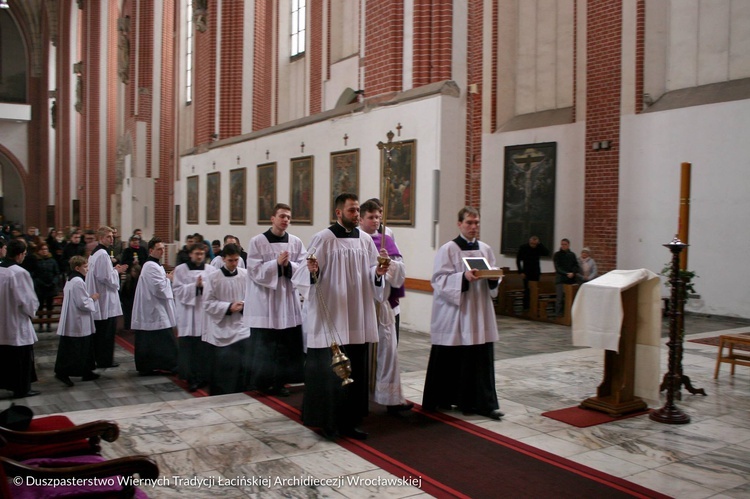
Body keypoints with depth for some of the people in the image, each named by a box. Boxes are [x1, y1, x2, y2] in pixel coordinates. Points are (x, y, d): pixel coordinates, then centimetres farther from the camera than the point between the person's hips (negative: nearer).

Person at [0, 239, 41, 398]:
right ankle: (21, 389, 14)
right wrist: (31, 310, 2)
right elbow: (28, 300, -18)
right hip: (17, 321, -7)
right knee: (22, 357, 6)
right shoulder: (19, 273, -23)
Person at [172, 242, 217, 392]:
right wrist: (194, 286, -12)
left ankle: (203, 376, 12)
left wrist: (205, 286, -14)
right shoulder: (180, 269, 4)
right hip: (188, 314, -1)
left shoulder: (211, 270, 8)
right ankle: (191, 378, 4)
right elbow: (177, 290, -3)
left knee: (204, 347, 0)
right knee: (188, 347, -4)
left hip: (206, 312, 1)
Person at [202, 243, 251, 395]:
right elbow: (208, 303, -7)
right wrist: (228, 307, -16)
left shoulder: (246, 275, -2)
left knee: (243, 365, 5)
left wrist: (244, 305, -13)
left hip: (241, 327, 2)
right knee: (222, 367, 5)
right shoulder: (212, 277, -9)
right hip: (221, 329, -2)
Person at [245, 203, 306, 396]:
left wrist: (289, 265, -17)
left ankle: (280, 381, 17)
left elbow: (304, 270, 0)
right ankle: (263, 381, 16)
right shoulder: (257, 242, -3)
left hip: (288, 300, 3)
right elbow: (255, 271, -10)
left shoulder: (296, 242, 5)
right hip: (264, 300, -3)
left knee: (287, 343, 5)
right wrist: (277, 263, -20)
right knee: (264, 344, 2)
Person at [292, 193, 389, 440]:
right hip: (330, 317, -5)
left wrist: (378, 273, -9)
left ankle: (349, 421, 21)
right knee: (328, 370, 0)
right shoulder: (324, 238, -7)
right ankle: (328, 421, 14)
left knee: (356, 370, 10)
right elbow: (308, 275, -10)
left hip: (358, 318, 6)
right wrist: (312, 272, -31)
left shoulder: (365, 239, 9)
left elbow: (371, 272, 12)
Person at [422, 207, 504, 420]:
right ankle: (441, 400, 17)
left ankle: (483, 403, 8)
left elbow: (493, 280, 15)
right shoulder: (447, 249, -5)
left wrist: (493, 279, -8)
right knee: (450, 358, 2)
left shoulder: (485, 249, 11)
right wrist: (463, 277, -24)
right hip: (453, 314, -4)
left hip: (479, 313, 5)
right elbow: (439, 280, -11)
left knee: (481, 358, 2)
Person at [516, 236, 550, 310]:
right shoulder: (523, 247, -6)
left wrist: (540, 244, -19)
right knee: (527, 290, -5)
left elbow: (547, 253, -18)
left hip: (536, 272, 2)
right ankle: (526, 308, 0)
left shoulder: (539, 248, -2)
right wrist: (521, 272, -7)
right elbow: (518, 260, -1)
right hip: (526, 272, -2)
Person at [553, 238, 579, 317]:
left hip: (571, 279, 3)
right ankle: (558, 314, -2)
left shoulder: (572, 255, 12)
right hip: (560, 279, -3)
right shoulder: (557, 254, 4)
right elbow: (557, 267, -3)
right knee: (560, 297, -7)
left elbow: (576, 266, 9)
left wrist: (572, 273, -12)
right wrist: (566, 274, -15)